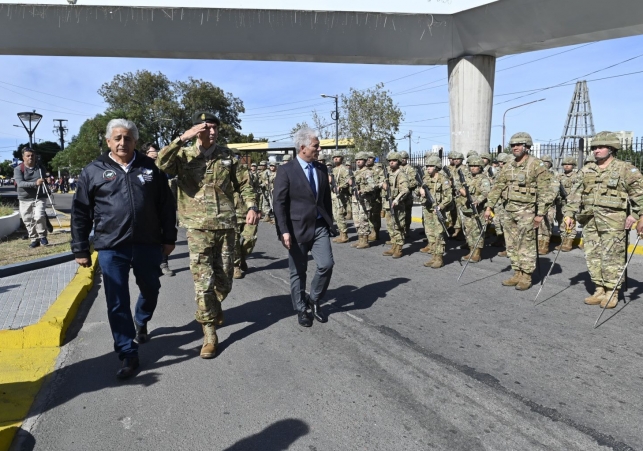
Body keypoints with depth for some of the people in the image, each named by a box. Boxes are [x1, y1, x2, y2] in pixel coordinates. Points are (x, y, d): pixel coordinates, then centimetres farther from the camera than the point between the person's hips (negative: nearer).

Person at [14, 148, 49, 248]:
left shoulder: (40, 167, 4)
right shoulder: (18, 169, -5)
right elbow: (20, 183, -21)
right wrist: (35, 183, -34)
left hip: (39, 197, 0)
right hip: (24, 199, 0)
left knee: (39, 216, -19)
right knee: (28, 221, 3)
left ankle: (42, 236, 0)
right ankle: (34, 239, 18)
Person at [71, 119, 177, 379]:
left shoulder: (150, 168, 4)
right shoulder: (93, 171, 1)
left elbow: (166, 206, 7)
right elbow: (80, 213, 3)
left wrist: (169, 238, 6)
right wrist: (80, 249, 1)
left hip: (148, 244, 2)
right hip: (111, 248, -1)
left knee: (150, 291, 19)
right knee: (117, 303, 1)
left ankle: (141, 323, 49)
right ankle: (128, 354, 13)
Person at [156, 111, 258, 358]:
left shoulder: (227, 155, 6)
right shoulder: (184, 155, -1)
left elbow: (244, 183, 12)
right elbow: (161, 164, -20)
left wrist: (251, 206, -4)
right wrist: (182, 138, -22)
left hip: (226, 226, 3)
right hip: (198, 228, -3)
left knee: (224, 279, 11)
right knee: (203, 281, -5)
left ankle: (214, 308, 42)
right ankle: (210, 333, 7)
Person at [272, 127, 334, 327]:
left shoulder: (322, 169, 7)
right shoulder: (286, 170, -9)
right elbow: (279, 203, -12)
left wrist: (330, 221, 13)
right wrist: (284, 231, -17)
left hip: (320, 226, 4)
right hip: (298, 228, -4)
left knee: (327, 264, -4)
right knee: (298, 272, 6)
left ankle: (314, 300, 20)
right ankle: (301, 309, 24)